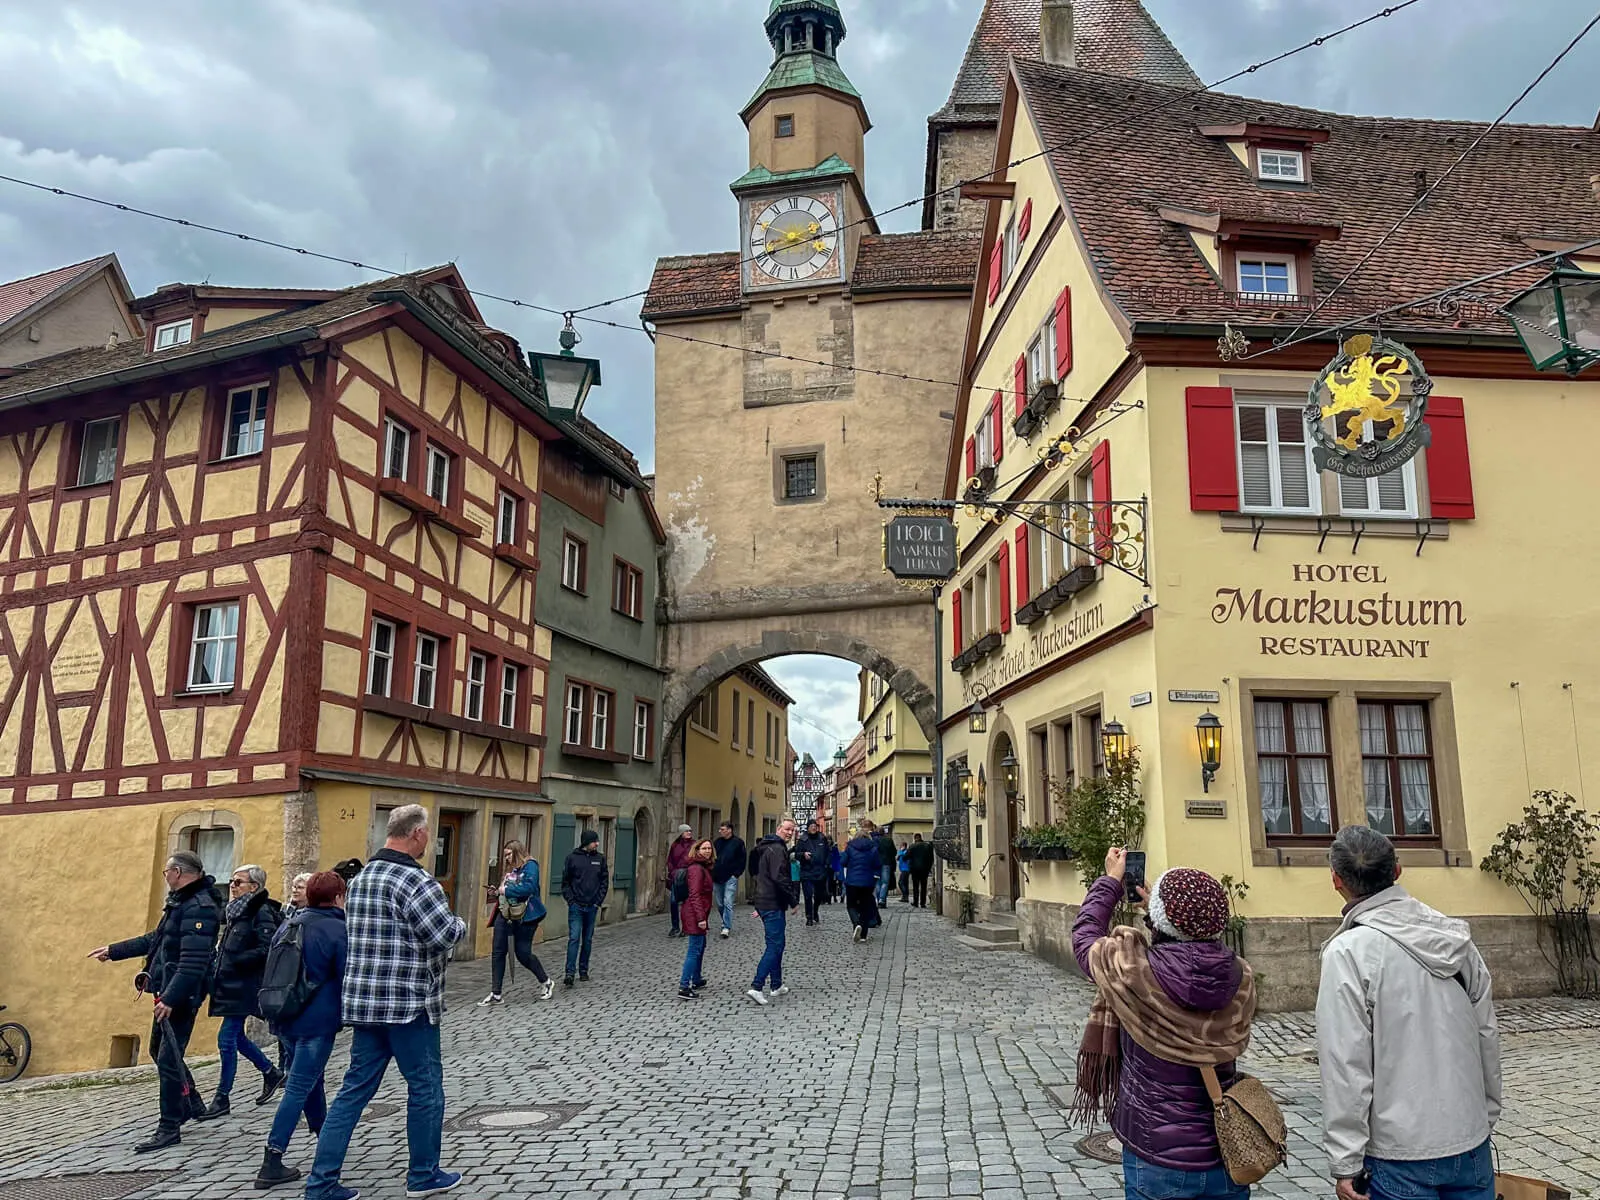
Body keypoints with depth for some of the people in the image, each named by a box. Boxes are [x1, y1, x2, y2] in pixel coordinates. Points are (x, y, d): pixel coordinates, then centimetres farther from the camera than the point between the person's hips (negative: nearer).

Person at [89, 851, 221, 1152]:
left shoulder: (199, 907, -21)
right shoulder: (181, 902, 13)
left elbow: (193, 962, -28)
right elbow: (154, 940, 26)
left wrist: (171, 998, -31)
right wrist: (113, 951, 29)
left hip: (181, 996, -11)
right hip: (168, 992, 11)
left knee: (168, 1059, -6)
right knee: (159, 1051, 22)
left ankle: (169, 1129, 4)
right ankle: (192, 1104, 37)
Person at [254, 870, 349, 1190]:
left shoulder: (290, 923, 8)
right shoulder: (338, 930, -14)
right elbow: (347, 980, -12)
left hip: (286, 1017, 8)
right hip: (318, 1021, -8)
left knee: (311, 1079, 23)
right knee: (298, 1089, -4)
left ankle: (325, 1137, 37)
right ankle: (272, 1164, -4)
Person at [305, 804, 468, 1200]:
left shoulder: (360, 878, 10)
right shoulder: (416, 880, -18)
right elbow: (444, 935, -23)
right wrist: (460, 923, 0)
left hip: (362, 1001, 8)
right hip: (409, 1003, -8)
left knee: (355, 1089, 13)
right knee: (426, 1087, 7)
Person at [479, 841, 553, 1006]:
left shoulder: (530, 866, -9)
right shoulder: (509, 870, 15)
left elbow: (529, 888, -23)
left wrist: (506, 890, -17)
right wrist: (497, 892, 4)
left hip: (524, 916, -7)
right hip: (505, 914, 7)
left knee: (523, 954, 1)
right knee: (498, 952, 0)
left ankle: (546, 982, 24)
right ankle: (496, 994, 7)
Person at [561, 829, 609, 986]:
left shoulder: (600, 858, 4)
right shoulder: (572, 858, -3)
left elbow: (605, 881, 8)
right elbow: (565, 882, 2)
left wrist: (599, 901, 0)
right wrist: (570, 900, -6)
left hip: (592, 907, 3)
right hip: (576, 906, -3)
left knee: (588, 940, 9)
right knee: (574, 938, -10)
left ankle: (583, 970, 19)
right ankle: (569, 973, -11)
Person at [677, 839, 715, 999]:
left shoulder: (704, 867, 15)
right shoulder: (697, 868, -17)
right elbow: (695, 895, -23)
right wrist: (701, 918, -26)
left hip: (697, 913, 11)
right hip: (695, 913, -11)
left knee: (700, 946, 23)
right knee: (694, 950, -10)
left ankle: (696, 980, 38)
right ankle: (684, 988, -12)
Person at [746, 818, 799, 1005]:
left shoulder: (767, 847, 18)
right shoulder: (777, 849, -15)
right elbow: (780, 879, -24)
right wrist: (794, 901, -14)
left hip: (764, 903, 10)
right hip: (773, 905, -10)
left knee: (776, 944, 18)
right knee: (775, 946, -9)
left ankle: (776, 985, 25)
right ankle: (756, 987, -14)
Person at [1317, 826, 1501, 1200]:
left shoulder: (1348, 952, -16)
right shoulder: (1456, 938, 2)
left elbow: (1346, 1065, -16)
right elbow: (1488, 1037, 9)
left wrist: (1345, 1162, -9)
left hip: (1403, 1157, -5)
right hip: (1472, 1142, 5)